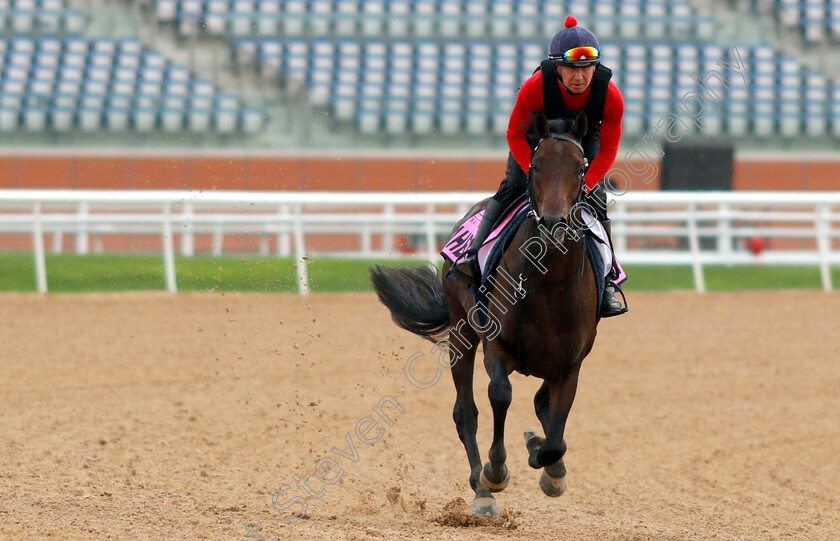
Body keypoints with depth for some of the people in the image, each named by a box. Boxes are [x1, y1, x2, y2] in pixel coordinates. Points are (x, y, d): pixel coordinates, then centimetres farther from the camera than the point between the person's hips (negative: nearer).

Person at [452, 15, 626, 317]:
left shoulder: (610, 95, -32)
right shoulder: (535, 87, -36)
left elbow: (608, 150, -20)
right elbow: (515, 134, -21)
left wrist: (584, 186, -32)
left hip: (586, 140, 1)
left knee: (595, 199, -11)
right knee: (512, 187, -18)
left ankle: (606, 280, -3)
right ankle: (475, 256, -11)